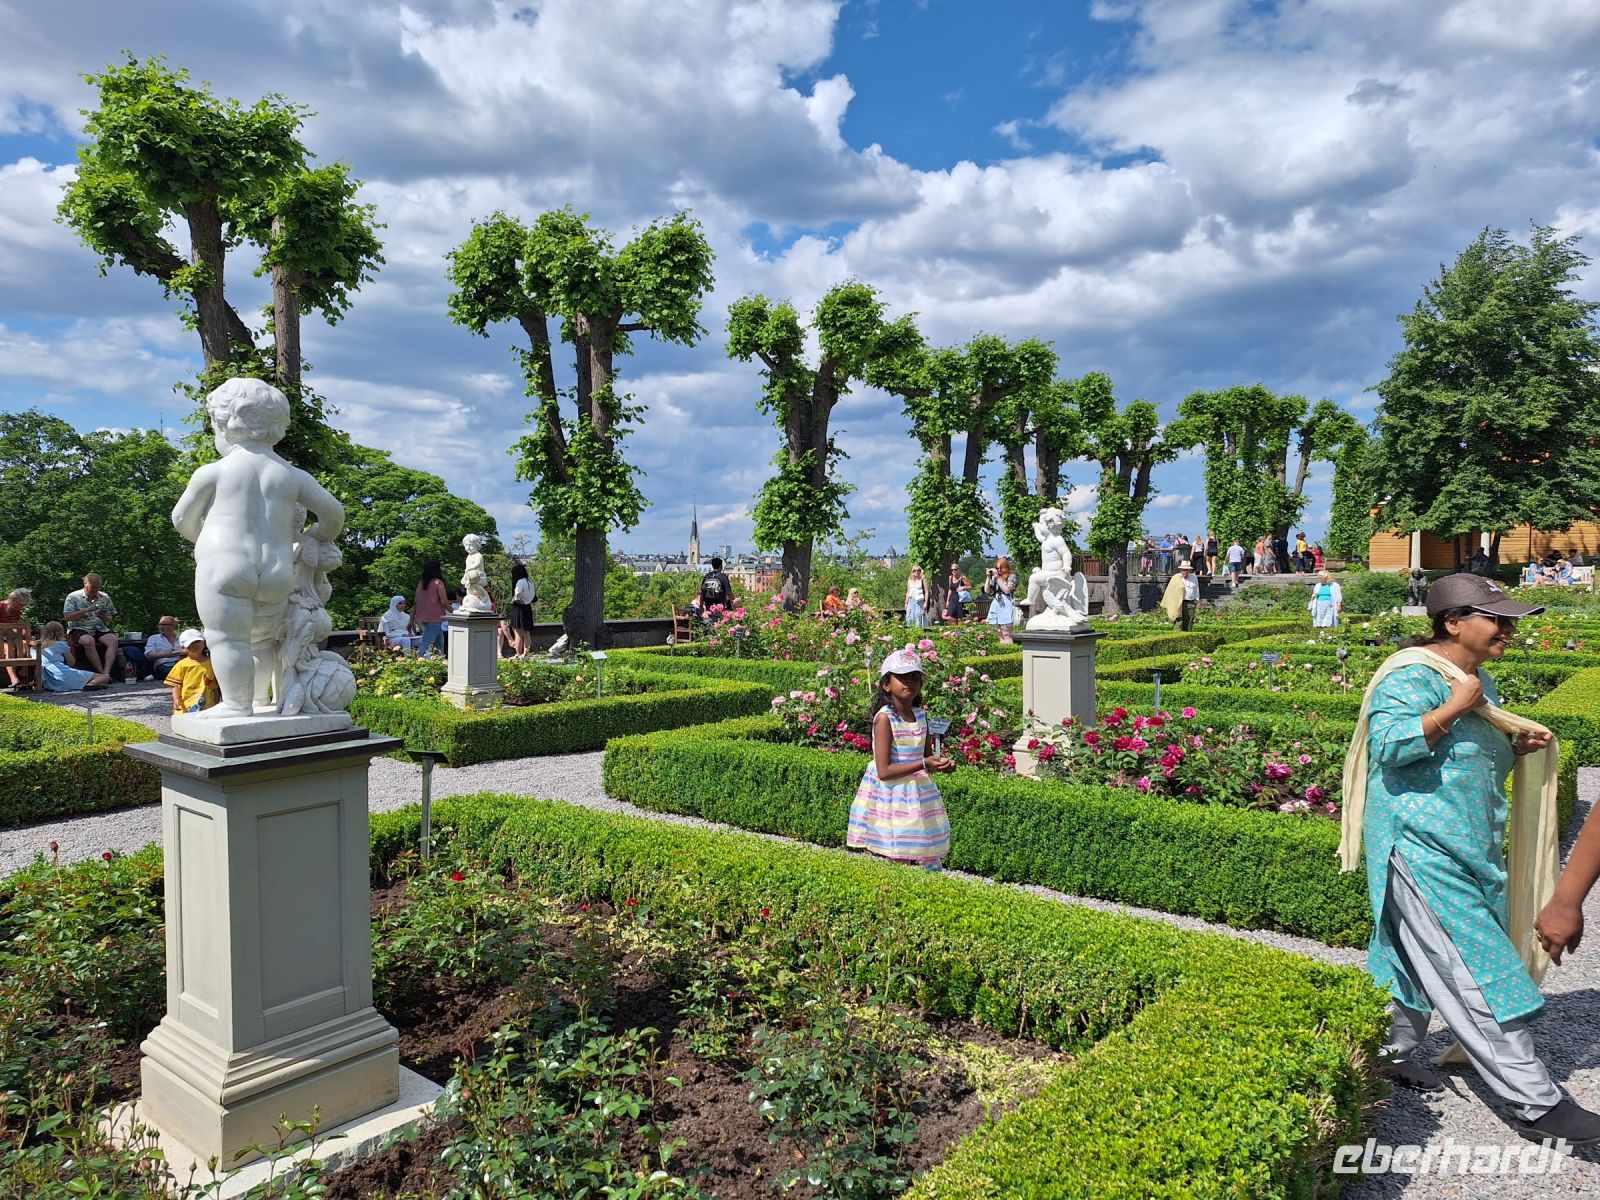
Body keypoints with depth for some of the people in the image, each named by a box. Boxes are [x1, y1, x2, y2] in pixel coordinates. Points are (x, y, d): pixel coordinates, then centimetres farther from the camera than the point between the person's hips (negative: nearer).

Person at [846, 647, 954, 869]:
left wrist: (941, 764, -5)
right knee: (900, 862, -3)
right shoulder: (885, 718, -15)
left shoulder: (921, 715, 5)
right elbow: (884, 771, -20)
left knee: (930, 862, 10)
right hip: (892, 797, -7)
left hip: (918, 796, 7)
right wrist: (923, 765, -23)